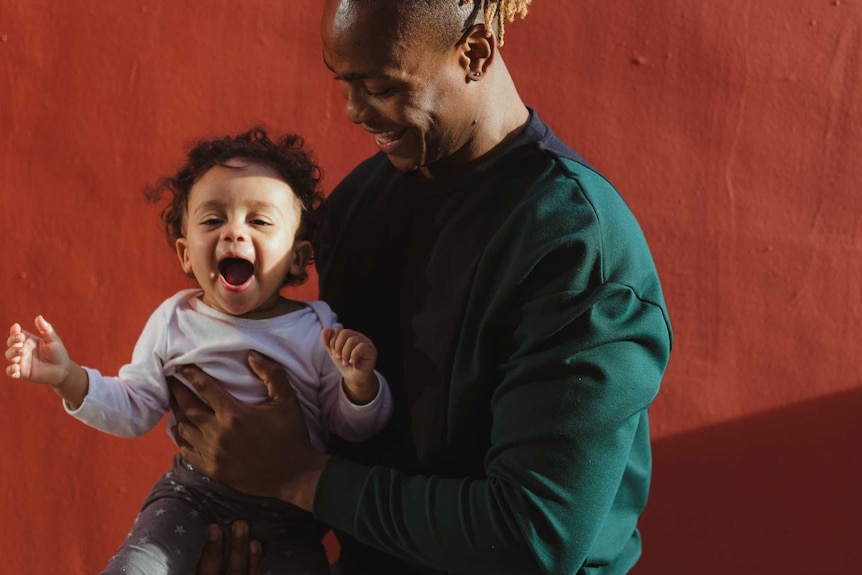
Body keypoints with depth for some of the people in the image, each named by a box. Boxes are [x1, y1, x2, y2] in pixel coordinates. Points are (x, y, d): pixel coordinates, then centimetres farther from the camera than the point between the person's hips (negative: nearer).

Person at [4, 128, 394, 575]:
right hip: (193, 493, 0)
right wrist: (68, 379, -10)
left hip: (287, 516, 0)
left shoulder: (319, 332, -7)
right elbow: (133, 411, 5)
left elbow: (354, 430, -1)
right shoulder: (175, 321, -1)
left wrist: (360, 384, -23)